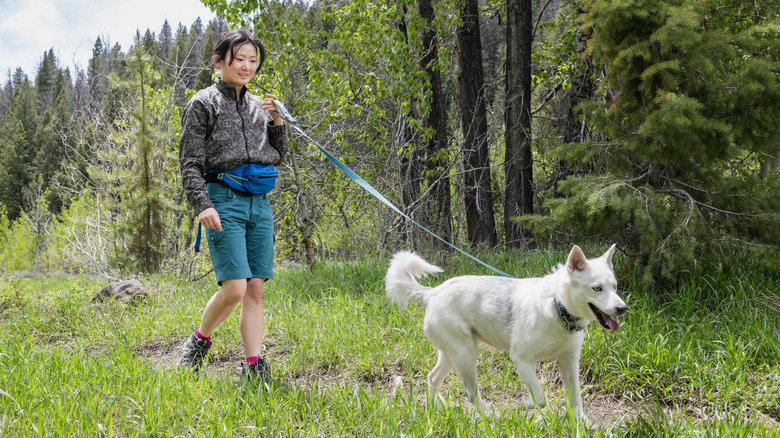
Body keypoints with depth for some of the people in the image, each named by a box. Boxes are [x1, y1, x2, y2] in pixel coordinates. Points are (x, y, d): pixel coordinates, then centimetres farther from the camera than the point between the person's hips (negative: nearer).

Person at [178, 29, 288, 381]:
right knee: (234, 289, -14)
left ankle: (254, 367, 5)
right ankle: (199, 341, 12)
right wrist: (202, 205, -16)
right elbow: (190, 163, -3)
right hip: (223, 200, -5)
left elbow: (278, 156, 22)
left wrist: (277, 122, 6)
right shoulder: (203, 104, 1)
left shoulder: (259, 106, 17)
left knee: (255, 290, 1)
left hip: (259, 203, 5)